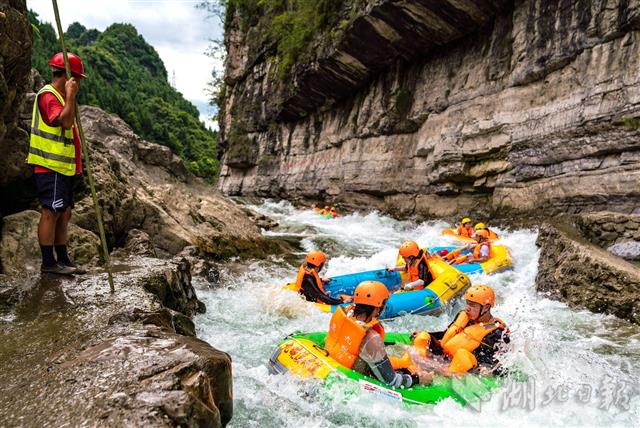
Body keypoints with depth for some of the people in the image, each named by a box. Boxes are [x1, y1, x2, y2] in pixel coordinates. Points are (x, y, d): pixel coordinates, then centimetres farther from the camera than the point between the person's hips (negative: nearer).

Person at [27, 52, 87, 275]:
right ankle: (48, 262, -2)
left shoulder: (60, 97, 22)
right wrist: (70, 96, -21)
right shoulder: (48, 95, -10)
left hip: (63, 167, 10)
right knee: (51, 212, -7)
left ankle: (62, 260, 16)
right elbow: (65, 121, -25)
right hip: (50, 167, -10)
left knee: (64, 213, 10)